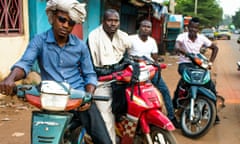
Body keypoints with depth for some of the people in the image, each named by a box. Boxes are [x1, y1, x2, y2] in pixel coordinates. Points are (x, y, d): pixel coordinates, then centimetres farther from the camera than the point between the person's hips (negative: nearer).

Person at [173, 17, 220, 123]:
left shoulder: (202, 38, 3)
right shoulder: (182, 36, -7)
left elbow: (215, 48, 14)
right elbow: (177, 47, -27)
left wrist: (210, 62, 3)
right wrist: (188, 54, -42)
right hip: (184, 63, -4)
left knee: (211, 86, -9)